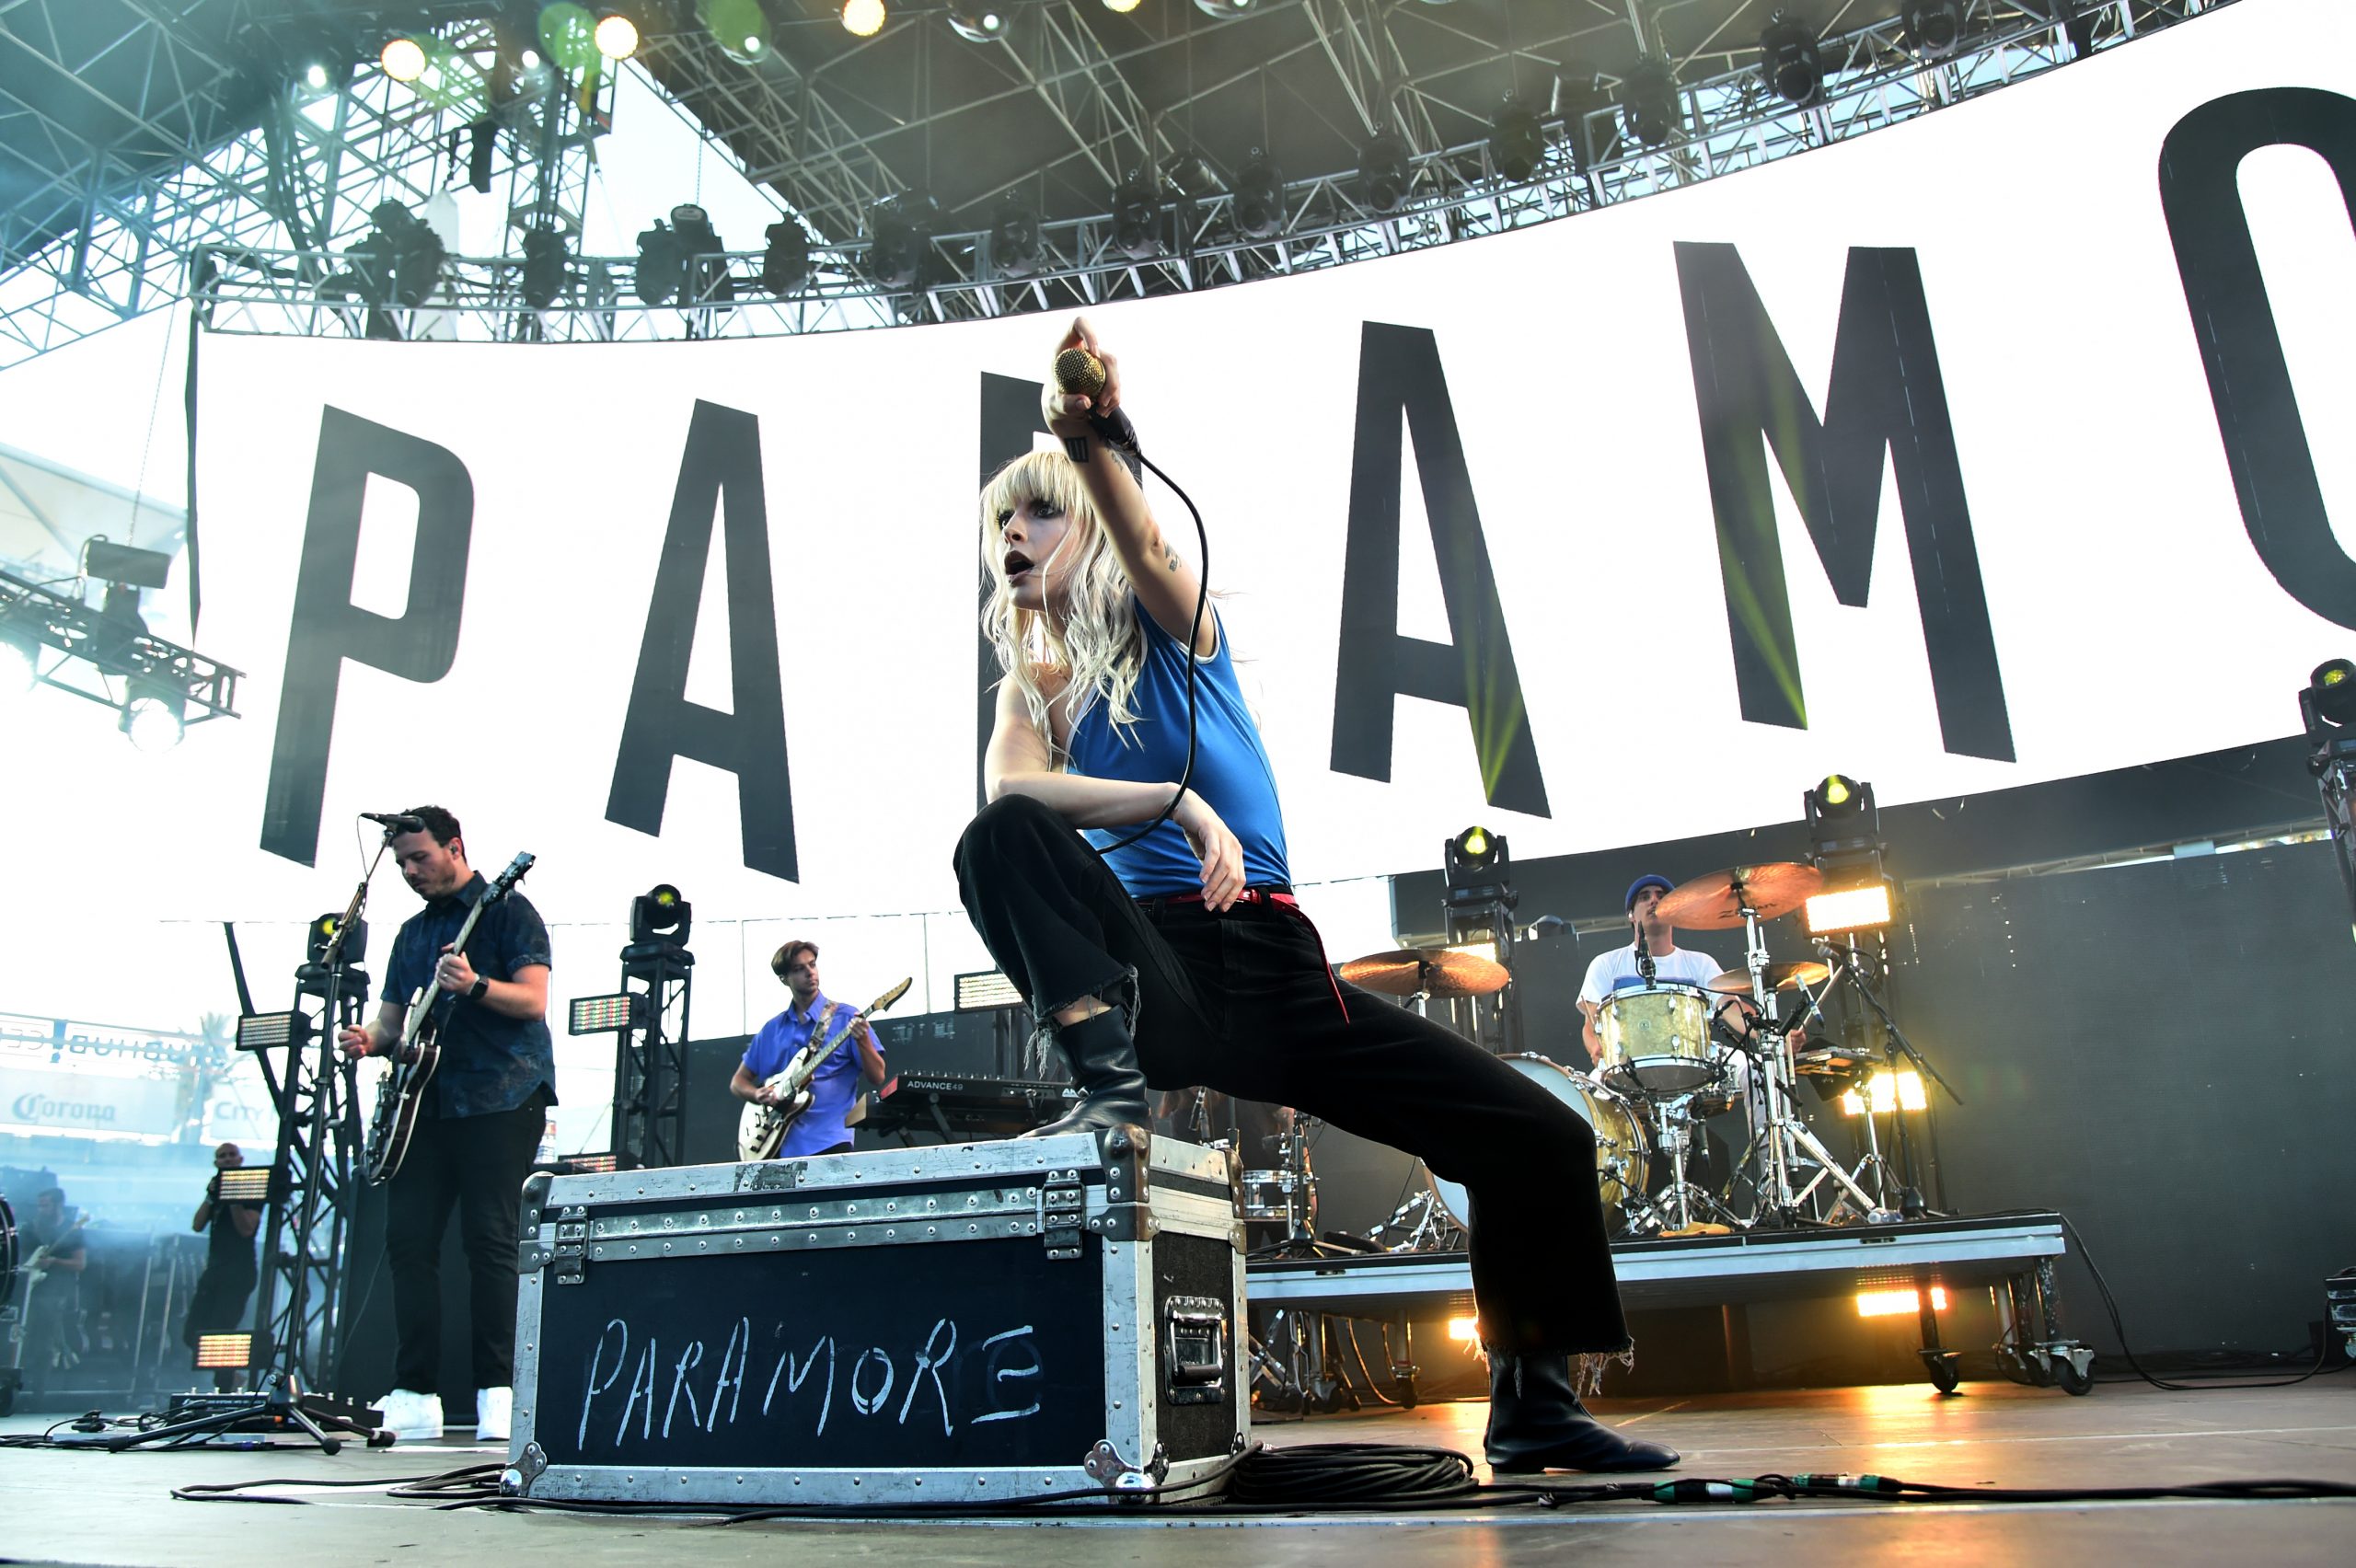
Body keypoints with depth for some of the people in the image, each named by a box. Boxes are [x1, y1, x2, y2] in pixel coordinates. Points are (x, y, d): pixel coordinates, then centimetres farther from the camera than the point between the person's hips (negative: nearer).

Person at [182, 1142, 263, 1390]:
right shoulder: (216, 1188, 16)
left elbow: (247, 1229, -14)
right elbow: (197, 1225, 4)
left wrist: (234, 1199, -21)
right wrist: (211, 1196, -7)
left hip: (239, 1272, -7)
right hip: (214, 1269, 7)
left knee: (221, 1334, -14)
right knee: (192, 1334, 5)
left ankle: (224, 1388, -7)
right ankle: (230, 1376, 20)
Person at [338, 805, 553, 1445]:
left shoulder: (507, 910, 1)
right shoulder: (412, 933, 21)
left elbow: (533, 1001, -9)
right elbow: (394, 1019, 22)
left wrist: (475, 986, -26)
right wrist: (370, 1039, 0)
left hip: (502, 1098, -7)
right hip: (427, 1102, 7)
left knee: (490, 1240, -10)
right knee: (408, 1238, 0)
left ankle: (498, 1393, -5)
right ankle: (415, 1396, 6)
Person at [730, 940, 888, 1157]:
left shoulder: (846, 1019, 1)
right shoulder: (772, 1029, 13)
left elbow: (877, 1078, -4)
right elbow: (738, 1082, 18)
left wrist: (862, 1040, -21)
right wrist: (758, 1094, -3)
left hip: (828, 1141, -4)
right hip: (778, 1144, 4)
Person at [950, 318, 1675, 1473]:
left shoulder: (1174, 631, 10)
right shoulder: (1029, 690, 13)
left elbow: (1147, 547, -15)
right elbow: (1012, 788, -11)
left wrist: (1090, 444, -36)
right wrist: (1179, 805, -24)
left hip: (1275, 971, 1)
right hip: (1152, 974, 0)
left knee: (1541, 1137, -7)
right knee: (1000, 840, -29)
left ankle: (1532, 1403, 11)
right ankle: (1110, 1081, -32)